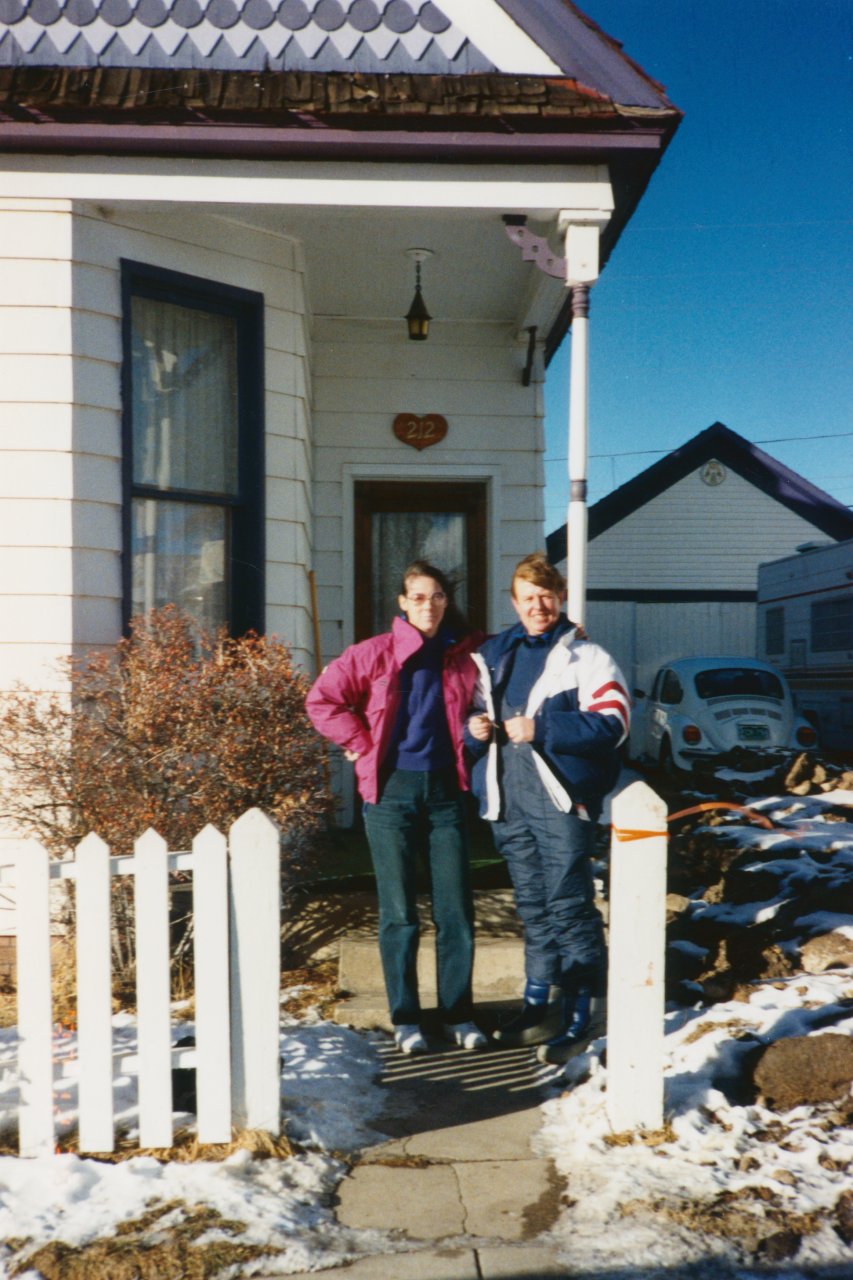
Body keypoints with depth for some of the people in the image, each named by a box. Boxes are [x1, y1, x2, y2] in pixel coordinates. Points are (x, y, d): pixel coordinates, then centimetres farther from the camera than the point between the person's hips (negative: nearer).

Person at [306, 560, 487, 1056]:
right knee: (399, 912, 5)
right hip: (393, 791, -2)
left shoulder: (467, 656, 4)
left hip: (446, 790, 2)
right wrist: (364, 745, -5)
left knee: (457, 909, 6)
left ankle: (459, 1014, 20)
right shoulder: (375, 654, -3)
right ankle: (405, 1019, 17)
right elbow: (322, 701, -1)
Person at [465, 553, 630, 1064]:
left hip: (561, 797, -6)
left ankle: (582, 1015, 6)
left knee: (570, 906, -4)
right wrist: (474, 728, 0)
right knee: (533, 907, 15)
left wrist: (540, 729, -19)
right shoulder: (494, 655, 15)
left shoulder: (586, 656, -3)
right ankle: (539, 1006, 27)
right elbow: (477, 715, 23)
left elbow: (611, 723, -14)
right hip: (508, 801, 6)